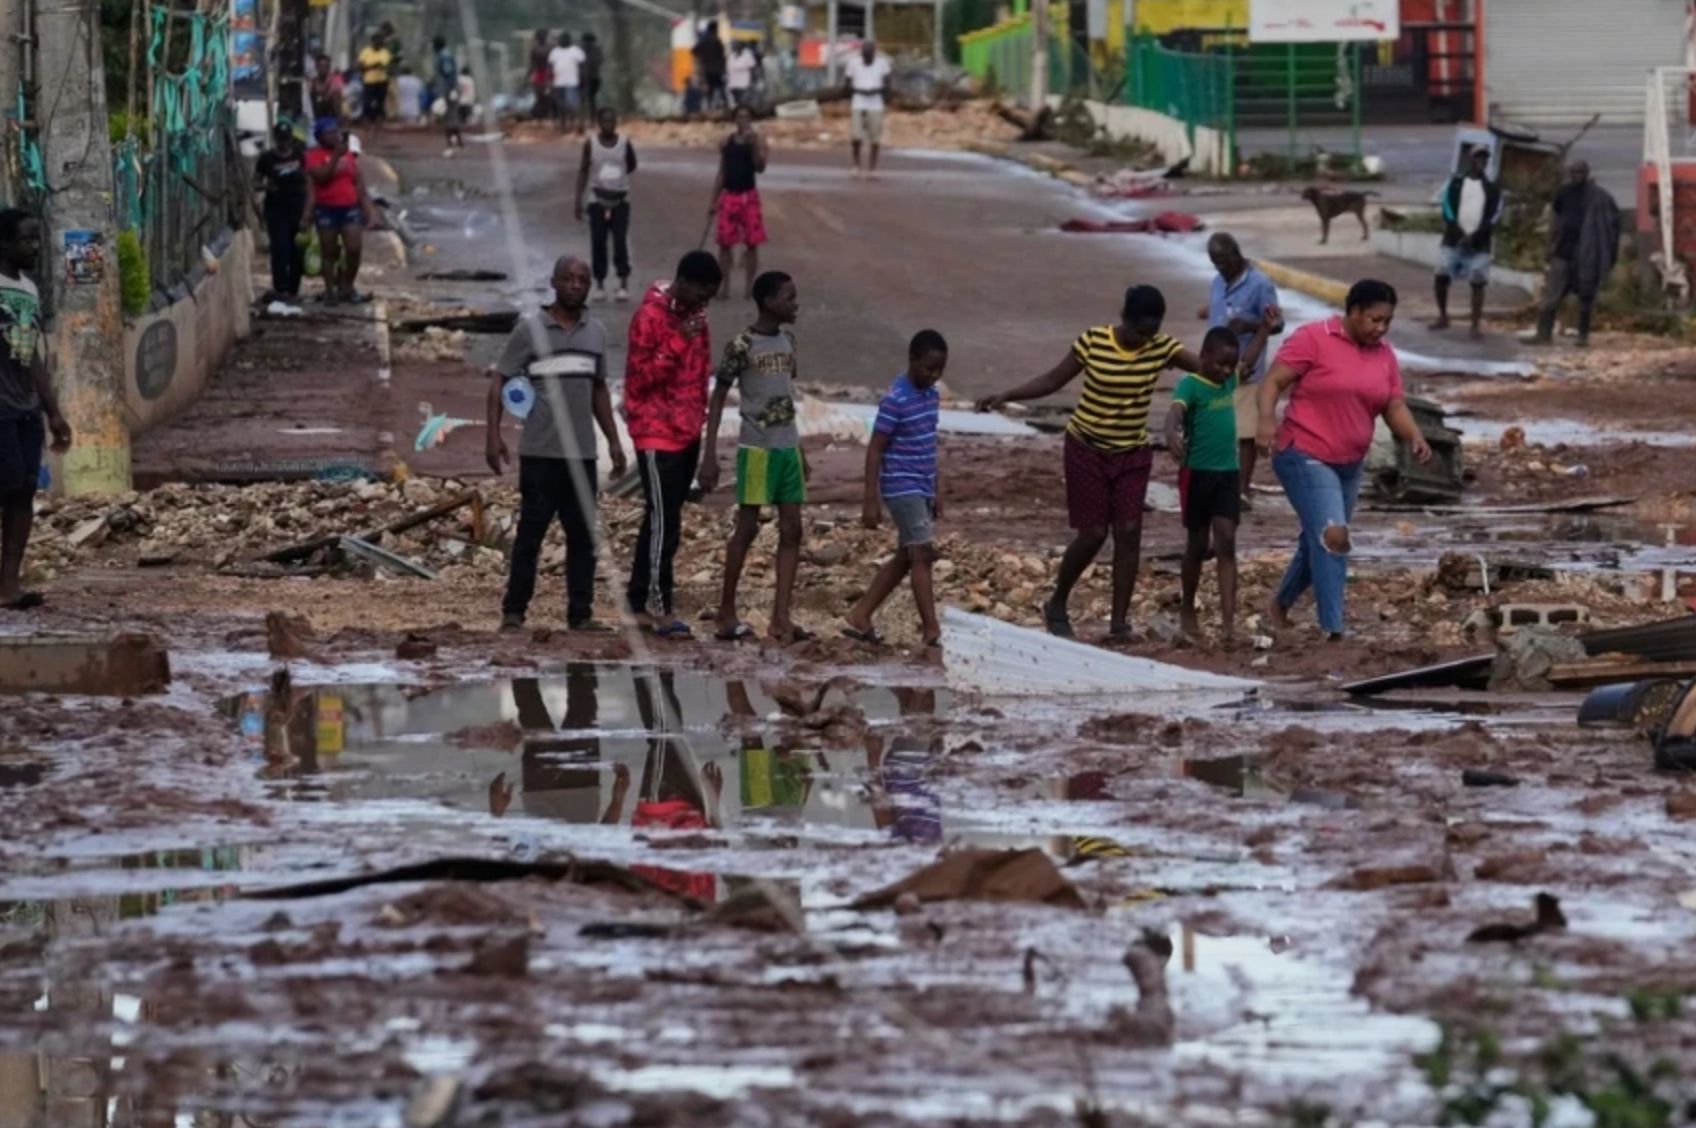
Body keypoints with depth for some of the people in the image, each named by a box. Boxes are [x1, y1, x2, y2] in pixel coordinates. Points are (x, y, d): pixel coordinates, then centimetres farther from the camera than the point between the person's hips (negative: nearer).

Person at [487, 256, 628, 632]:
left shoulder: (596, 333, 11)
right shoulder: (531, 329, -3)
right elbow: (499, 381, -2)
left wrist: (614, 441, 16)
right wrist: (493, 435, -11)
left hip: (582, 453, 4)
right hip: (540, 454, -4)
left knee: (583, 536, 4)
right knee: (531, 532, -2)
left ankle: (581, 614, 8)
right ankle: (513, 611, 5)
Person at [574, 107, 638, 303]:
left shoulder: (625, 143, -4)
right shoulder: (591, 144, -3)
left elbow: (632, 166, 12)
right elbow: (583, 171, 2)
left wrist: (619, 174, -6)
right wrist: (578, 200, -3)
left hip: (620, 199, -1)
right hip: (598, 199, 1)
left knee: (621, 242, -8)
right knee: (598, 243, 1)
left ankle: (624, 285, -4)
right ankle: (600, 285, 10)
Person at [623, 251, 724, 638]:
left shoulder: (693, 315, 9)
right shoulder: (650, 316, -15)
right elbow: (639, 378, -17)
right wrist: (678, 344, -26)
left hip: (687, 432, 8)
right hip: (657, 433, -8)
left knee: (664, 518, 12)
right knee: (663, 520, -9)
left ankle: (640, 597, 19)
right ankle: (660, 606, -6)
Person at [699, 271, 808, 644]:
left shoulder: (787, 341, 11)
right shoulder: (742, 346, -10)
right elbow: (718, 398, -7)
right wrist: (710, 455, -12)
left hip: (787, 447, 7)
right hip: (756, 447, -7)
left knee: (791, 530, 1)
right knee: (747, 527, -3)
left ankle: (780, 618, 1)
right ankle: (726, 613, 6)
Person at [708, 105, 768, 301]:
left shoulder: (757, 141, -1)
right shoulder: (727, 143, 8)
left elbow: (760, 167, -15)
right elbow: (721, 173, 13)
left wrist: (753, 145, -26)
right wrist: (713, 201, 11)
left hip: (749, 195, -2)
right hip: (728, 196, 2)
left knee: (751, 243, -1)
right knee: (725, 243, -1)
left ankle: (749, 287, 8)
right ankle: (724, 287, 6)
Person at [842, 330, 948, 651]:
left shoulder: (932, 395, 9)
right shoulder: (896, 400, -15)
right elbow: (875, 450, -14)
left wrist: (937, 491, 20)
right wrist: (870, 502, -15)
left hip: (922, 489, 9)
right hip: (902, 488, -9)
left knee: (905, 558, 12)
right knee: (922, 554, -12)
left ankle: (859, 618, 19)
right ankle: (932, 631, -12)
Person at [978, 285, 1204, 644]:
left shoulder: (1161, 348, -9)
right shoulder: (1093, 342, -14)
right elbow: (1054, 379, -5)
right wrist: (1006, 396, -13)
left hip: (1133, 453, 2)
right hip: (1088, 450, -2)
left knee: (1128, 533, -7)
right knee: (1092, 534, -3)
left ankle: (1119, 621, -1)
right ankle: (1057, 605, 20)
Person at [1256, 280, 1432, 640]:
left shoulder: (1384, 355, 8)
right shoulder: (1313, 339, -11)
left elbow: (1395, 407, 8)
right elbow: (1273, 381, -13)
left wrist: (1414, 437, -12)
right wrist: (1267, 418, -31)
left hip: (1349, 464, 7)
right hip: (1305, 457, -7)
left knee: (1318, 541, 18)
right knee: (1333, 536, -20)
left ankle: (1281, 604, 43)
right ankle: (1333, 631, -21)